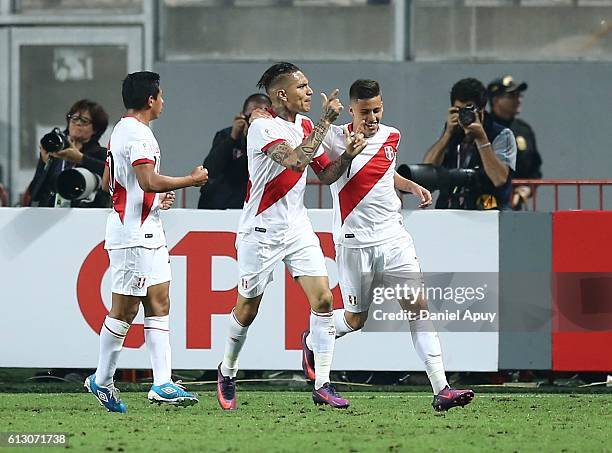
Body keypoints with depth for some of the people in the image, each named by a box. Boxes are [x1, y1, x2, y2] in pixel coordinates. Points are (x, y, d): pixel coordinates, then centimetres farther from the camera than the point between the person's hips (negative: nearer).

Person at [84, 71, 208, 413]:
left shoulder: (121, 131, 17)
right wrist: (191, 180, -15)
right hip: (134, 234, -10)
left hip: (147, 233, 10)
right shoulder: (138, 135, -15)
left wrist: (155, 198, 26)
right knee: (124, 309, -4)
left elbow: (109, 182, 25)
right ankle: (103, 380, 5)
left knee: (159, 304, 4)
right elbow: (149, 180, -26)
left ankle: (163, 383, 1)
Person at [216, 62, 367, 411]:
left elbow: (326, 173, 14)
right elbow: (296, 160, -32)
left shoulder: (306, 126, 7)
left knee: (323, 298, -9)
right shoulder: (263, 127, -17)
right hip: (262, 231, -6)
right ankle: (227, 373, 31)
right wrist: (326, 122, -28)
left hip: (298, 228, 6)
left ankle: (322, 385, -7)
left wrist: (347, 156, -6)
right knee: (247, 310, 6)